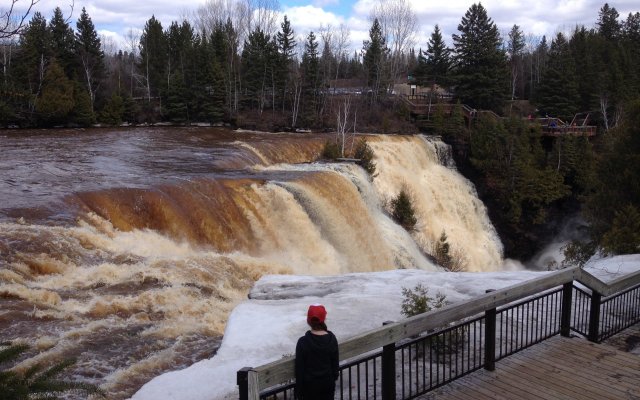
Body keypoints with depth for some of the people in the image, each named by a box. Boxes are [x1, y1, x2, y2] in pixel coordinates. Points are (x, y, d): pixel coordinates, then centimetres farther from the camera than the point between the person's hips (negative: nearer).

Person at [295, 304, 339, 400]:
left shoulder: (303, 342, -18)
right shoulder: (331, 339, -9)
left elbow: (299, 368, -12)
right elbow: (335, 362, 1)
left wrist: (298, 390, -3)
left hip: (310, 384, -3)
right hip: (328, 382, 3)